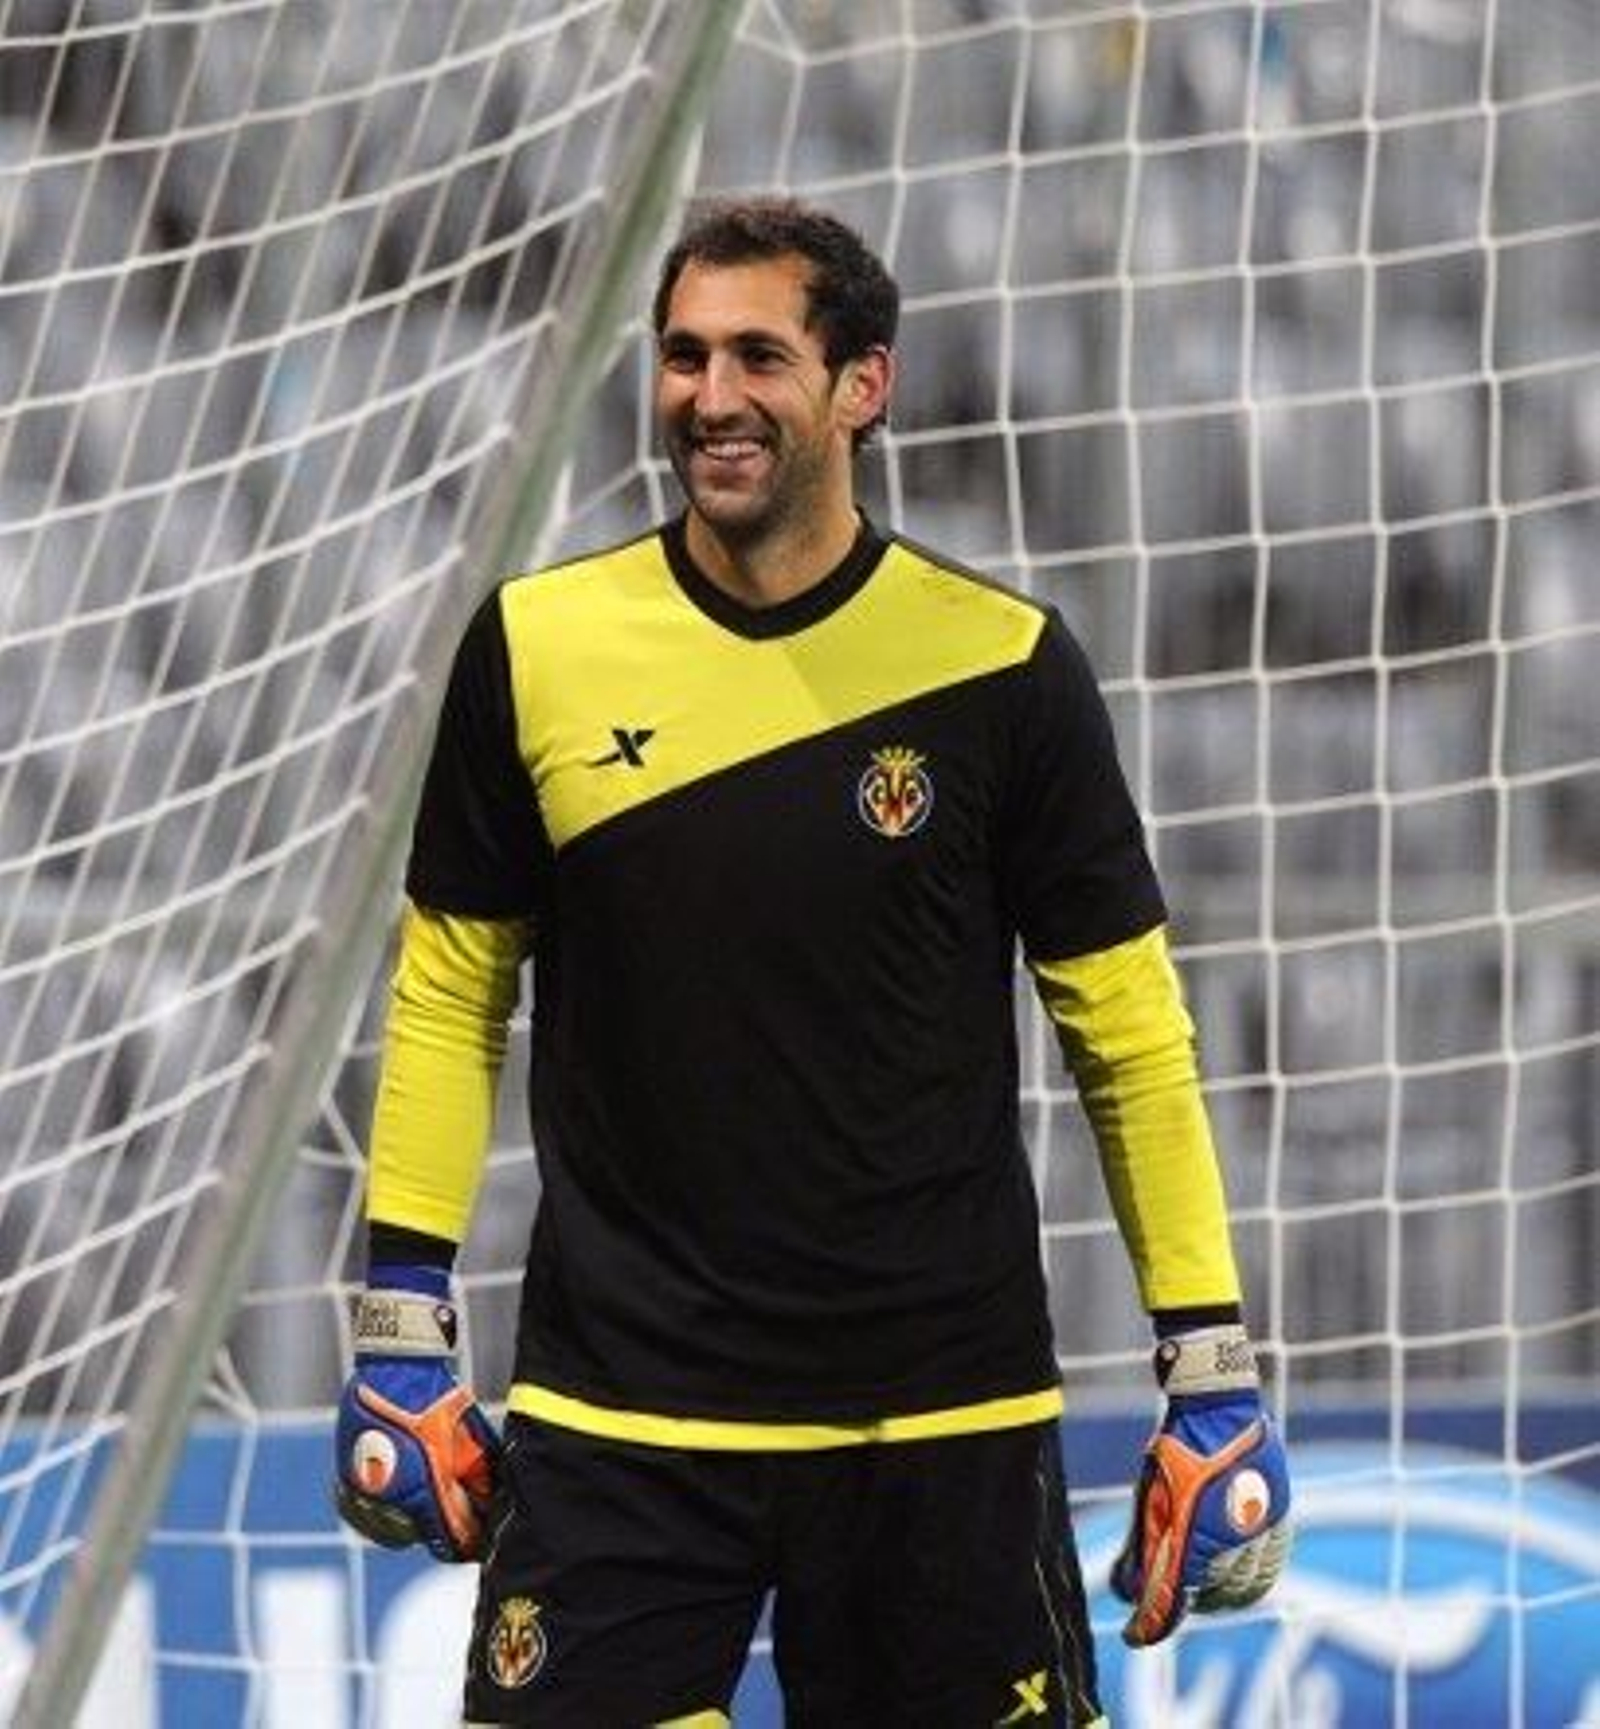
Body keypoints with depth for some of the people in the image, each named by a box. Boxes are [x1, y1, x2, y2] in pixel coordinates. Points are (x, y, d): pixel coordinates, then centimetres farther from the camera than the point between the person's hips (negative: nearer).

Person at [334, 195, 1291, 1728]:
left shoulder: (1002, 668, -2)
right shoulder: (535, 649, 1)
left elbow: (1129, 1030, 2)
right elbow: (450, 994, 10)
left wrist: (1215, 1379, -1)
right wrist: (401, 1323, 4)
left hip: (939, 1418, -1)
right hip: (611, 1414, 1)